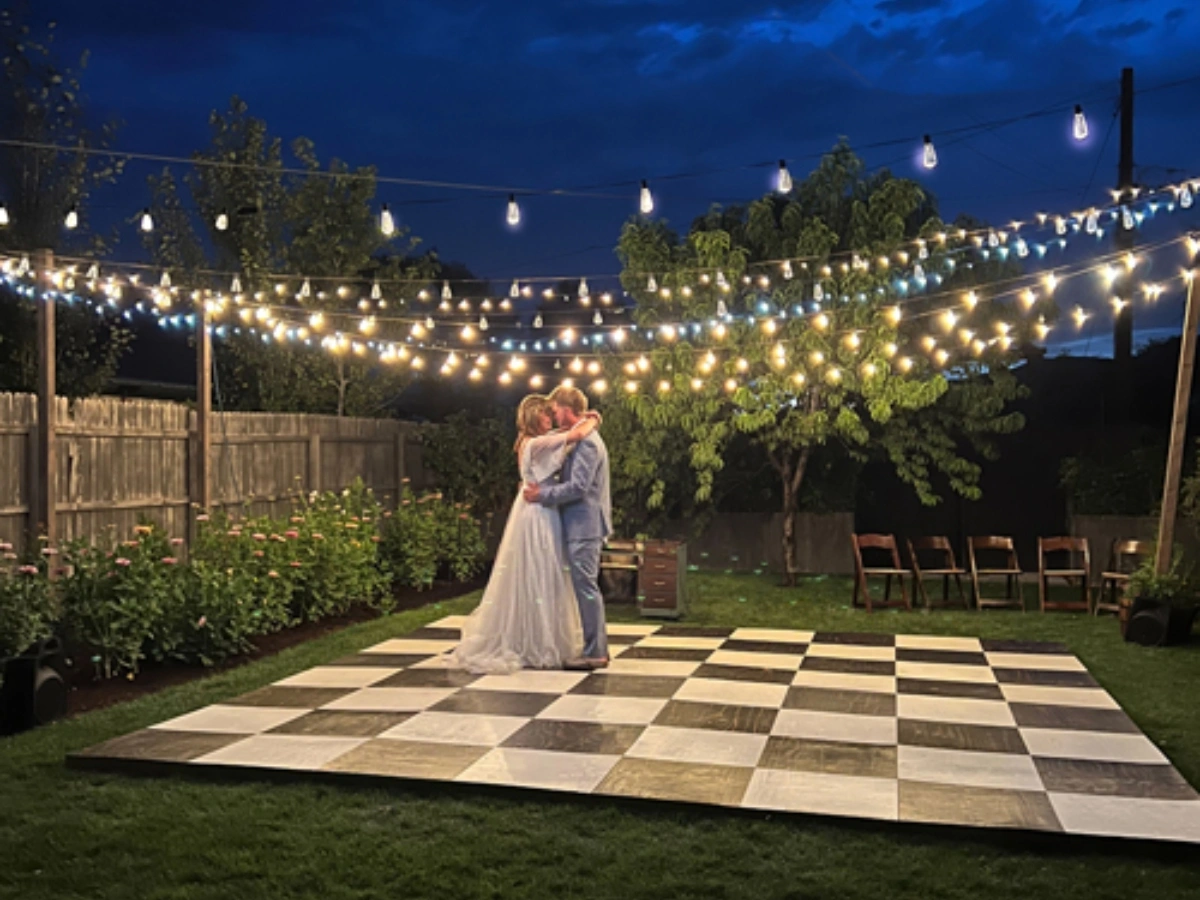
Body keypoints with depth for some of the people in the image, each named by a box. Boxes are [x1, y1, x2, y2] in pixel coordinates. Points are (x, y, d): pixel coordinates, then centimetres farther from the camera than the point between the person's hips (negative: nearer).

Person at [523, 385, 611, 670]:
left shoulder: (586, 441, -16)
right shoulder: (584, 438, 17)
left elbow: (578, 487, -21)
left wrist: (542, 494, -13)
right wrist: (544, 489, 13)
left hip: (584, 526, -11)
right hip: (584, 525, 11)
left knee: (586, 587, -6)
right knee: (586, 587, 14)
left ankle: (595, 653, -1)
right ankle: (597, 647, 20)